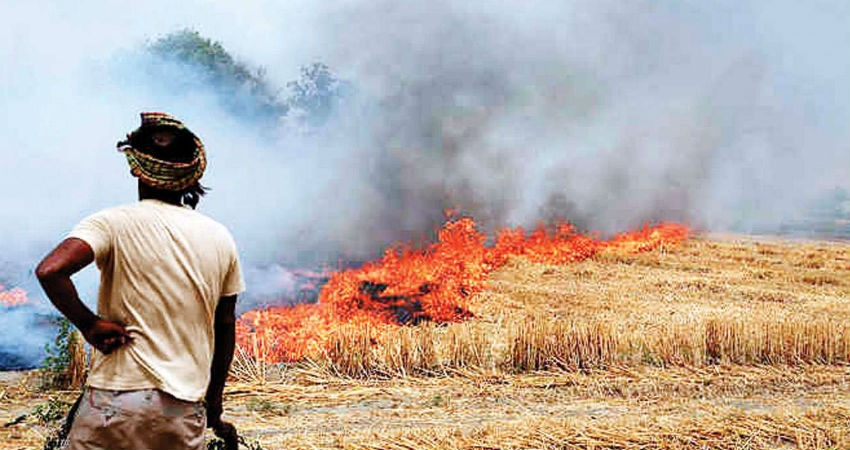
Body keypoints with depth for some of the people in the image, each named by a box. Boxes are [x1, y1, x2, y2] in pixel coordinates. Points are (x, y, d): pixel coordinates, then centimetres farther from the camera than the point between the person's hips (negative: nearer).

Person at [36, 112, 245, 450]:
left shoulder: (114, 223, -5)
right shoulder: (220, 238, 6)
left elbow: (49, 271, -22)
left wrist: (88, 324, -8)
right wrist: (213, 402, 22)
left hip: (117, 400, -3)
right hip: (187, 408, 3)